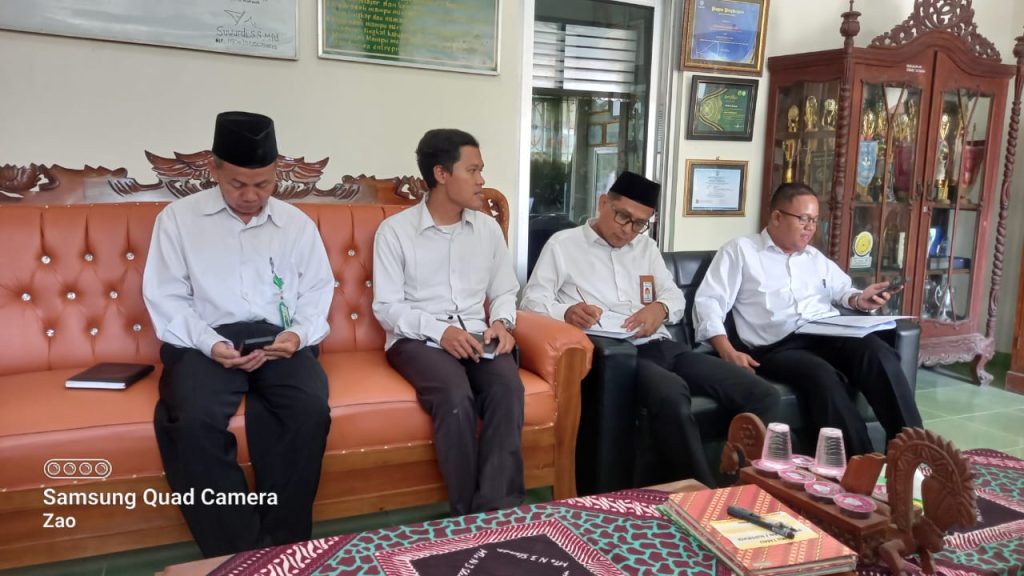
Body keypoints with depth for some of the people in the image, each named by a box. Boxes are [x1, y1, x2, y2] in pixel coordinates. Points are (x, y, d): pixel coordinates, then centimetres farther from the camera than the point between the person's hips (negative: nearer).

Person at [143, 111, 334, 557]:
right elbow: (165, 297, 2)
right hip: (205, 341, -1)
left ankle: (284, 544, -14)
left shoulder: (298, 224, 15)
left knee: (310, 409, -30)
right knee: (194, 420, -32)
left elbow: (318, 290, 11)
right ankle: (236, 551, -17)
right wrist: (211, 343, -14)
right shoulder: (178, 218, 8)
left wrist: (299, 332, -11)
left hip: (279, 340, 2)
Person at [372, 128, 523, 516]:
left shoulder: (488, 228, 11)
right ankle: (468, 514, -18)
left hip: (476, 337, 4)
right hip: (418, 339, -3)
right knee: (456, 396, -34)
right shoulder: (395, 230, -2)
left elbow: (504, 292, 16)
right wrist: (439, 331, -19)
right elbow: (386, 308, -4)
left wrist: (502, 322, -8)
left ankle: (499, 509, -25)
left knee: (508, 387, -30)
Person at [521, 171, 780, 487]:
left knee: (763, 394, -11)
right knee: (672, 393, -40)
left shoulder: (646, 246, 25)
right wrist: (567, 313, -23)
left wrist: (661, 307, -6)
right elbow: (531, 301, 0)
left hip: (663, 346, 7)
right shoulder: (563, 244, 7)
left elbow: (676, 296, 20)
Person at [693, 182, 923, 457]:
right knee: (823, 376, -36)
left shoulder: (816, 257, 29)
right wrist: (728, 352, -17)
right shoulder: (740, 251, 8)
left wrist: (859, 299, 8)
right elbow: (708, 302, -2)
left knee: (877, 352, -28)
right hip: (779, 347, -5)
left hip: (830, 337, 5)